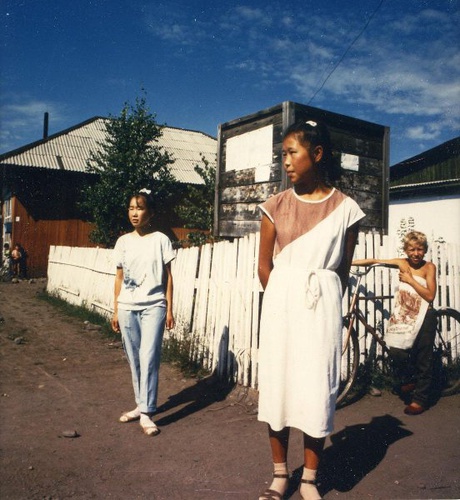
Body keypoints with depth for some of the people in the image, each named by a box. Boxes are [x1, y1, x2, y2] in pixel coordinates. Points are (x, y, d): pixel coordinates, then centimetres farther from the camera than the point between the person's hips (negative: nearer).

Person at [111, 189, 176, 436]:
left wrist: (169, 309, -3)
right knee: (134, 360, 11)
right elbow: (119, 278, 10)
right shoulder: (123, 241, 7)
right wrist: (115, 311, 9)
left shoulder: (160, 240, -1)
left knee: (148, 358, -8)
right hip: (127, 307, 4)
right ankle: (140, 405, 25)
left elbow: (168, 277, 1)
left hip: (153, 306, -3)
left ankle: (146, 413, -1)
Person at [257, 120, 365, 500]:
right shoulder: (276, 206, 2)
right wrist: (283, 300, 6)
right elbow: (264, 265, 6)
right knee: (276, 385, 6)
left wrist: (325, 301, 4)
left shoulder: (345, 209, -1)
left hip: (322, 307, -1)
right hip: (280, 304, 2)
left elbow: (344, 269, 5)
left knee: (317, 390, 3)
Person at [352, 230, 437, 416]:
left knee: (423, 358, 4)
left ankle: (420, 399, 18)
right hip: (404, 315, 2)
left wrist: (410, 280, -13)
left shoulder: (429, 267, -3)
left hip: (424, 317, -2)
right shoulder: (402, 263, 4)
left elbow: (430, 295, -11)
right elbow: (374, 261, 4)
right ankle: (408, 379, 18)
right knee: (397, 350, -13)